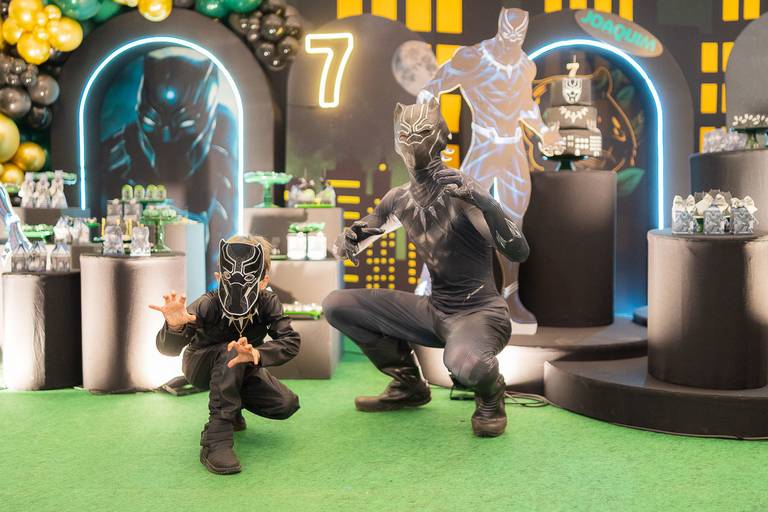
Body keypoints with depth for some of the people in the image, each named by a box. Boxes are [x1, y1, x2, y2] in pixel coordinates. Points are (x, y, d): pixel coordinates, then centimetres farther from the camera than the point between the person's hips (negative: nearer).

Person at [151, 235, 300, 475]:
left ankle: (232, 404, 13)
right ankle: (216, 439, -35)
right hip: (201, 367, -4)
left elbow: (290, 341, -36)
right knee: (231, 351, -38)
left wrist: (256, 353, -57)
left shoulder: (268, 303, -24)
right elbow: (169, 348, -40)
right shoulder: (208, 305, -32)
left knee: (286, 405, -16)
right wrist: (174, 326, -65)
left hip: (241, 370, 4)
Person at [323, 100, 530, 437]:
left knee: (465, 364, -41)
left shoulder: (463, 193, -16)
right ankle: (409, 385, 14)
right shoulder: (399, 199, 2)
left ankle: (490, 394, 0)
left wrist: (484, 202, -37)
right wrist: (346, 241, -10)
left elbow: (519, 252, -24)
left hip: (479, 311, -6)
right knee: (335, 305, -1)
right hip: (434, 311, 6)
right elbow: (350, 244, 15)